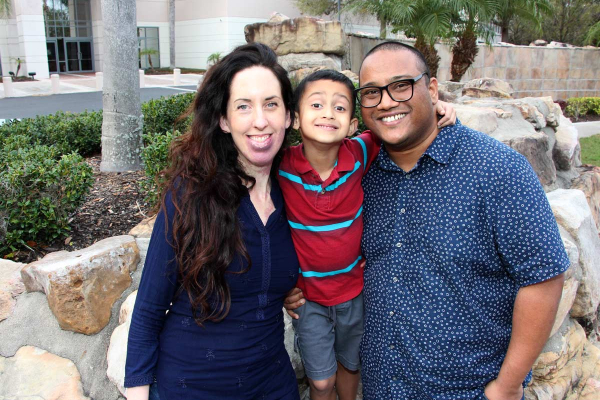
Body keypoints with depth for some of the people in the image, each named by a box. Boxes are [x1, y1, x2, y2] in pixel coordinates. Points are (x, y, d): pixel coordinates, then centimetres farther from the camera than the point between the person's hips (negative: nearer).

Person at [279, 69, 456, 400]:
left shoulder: (359, 153, -17)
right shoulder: (281, 165, -22)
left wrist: (433, 109, -18)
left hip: (354, 288, 2)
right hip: (307, 294, -2)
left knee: (350, 365, 25)